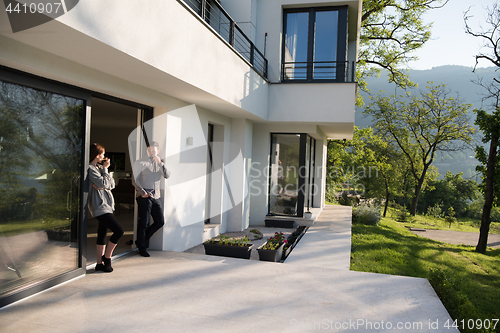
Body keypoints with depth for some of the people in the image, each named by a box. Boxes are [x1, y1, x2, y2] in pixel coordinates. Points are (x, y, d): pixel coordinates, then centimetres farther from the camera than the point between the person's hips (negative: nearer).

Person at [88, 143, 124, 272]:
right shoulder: (90, 169, -12)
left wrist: (103, 186, -11)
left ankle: (100, 263, 20)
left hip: (106, 205, 10)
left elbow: (111, 184, 9)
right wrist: (105, 169, -6)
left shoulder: (99, 167, 16)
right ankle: (107, 257, 5)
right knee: (119, 230, -13)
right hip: (99, 207, -10)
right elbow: (104, 183, -17)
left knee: (102, 234, 12)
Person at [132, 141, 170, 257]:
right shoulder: (140, 163, 4)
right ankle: (142, 248, 14)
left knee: (160, 222, 4)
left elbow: (167, 176, -1)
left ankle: (142, 240, 24)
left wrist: (161, 163, -13)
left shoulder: (160, 164, 17)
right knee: (143, 223, -1)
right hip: (144, 196, -5)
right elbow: (135, 180, -1)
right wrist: (142, 192, -10)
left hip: (155, 196, 5)